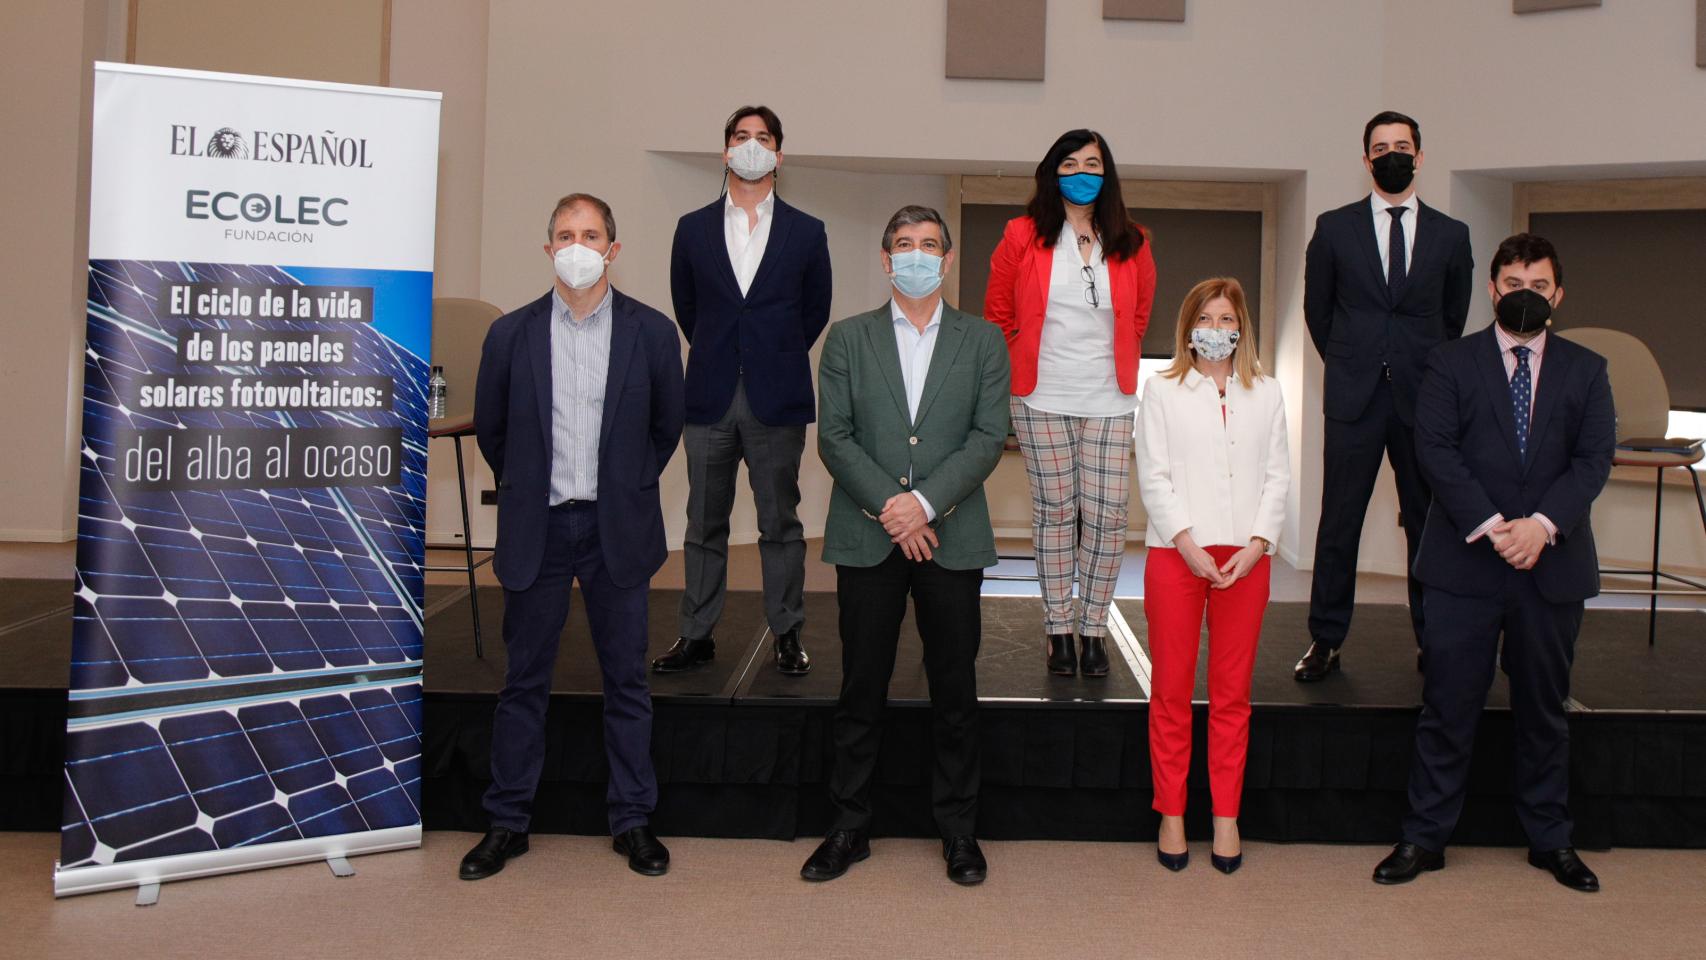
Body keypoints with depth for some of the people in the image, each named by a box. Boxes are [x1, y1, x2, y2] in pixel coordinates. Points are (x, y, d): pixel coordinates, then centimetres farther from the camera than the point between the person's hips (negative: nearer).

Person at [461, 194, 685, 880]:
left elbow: (666, 427, 10)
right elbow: (490, 429, 12)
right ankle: (508, 823, 20)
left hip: (617, 529, 0)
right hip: (536, 529, 0)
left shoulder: (652, 332, -1)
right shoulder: (511, 334, 0)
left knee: (626, 681, 7)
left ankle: (633, 821, 19)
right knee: (524, 681, 8)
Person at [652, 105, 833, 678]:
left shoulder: (806, 232, 4)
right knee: (704, 523, 8)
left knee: (780, 523, 5)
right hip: (710, 396, 2)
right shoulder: (693, 229, 7)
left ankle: (787, 634, 15)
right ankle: (697, 634, 17)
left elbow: (816, 310, 12)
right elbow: (685, 307, 16)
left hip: (777, 399, -1)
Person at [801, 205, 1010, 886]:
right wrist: (888, 508, -12)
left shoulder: (983, 341, 7)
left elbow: (988, 438, -2)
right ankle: (849, 828, 18)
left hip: (952, 540, 0)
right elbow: (833, 437, 0)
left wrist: (925, 503, -14)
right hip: (867, 540, 0)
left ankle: (958, 829, 20)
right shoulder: (848, 338, 8)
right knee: (861, 690, 6)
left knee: (955, 690, 6)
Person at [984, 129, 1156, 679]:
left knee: (1106, 515, -3)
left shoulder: (1130, 245, 6)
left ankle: (1094, 629, 11)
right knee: (1055, 511, 3)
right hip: (1042, 401, -1)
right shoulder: (1023, 237, 1)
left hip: (1109, 402, 2)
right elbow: (998, 312, 12)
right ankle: (1058, 629, 14)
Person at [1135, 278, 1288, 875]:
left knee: (1232, 692, 6)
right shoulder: (1162, 391, 7)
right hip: (1176, 553, -1)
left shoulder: (1266, 394, 13)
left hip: (1245, 557, 2)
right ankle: (1171, 815, 11)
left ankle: (1226, 817, 14)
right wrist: (1187, 543, -11)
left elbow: (1277, 475, 8)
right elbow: (1153, 477, 0)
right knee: (1171, 690, 2)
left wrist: (1257, 544, -6)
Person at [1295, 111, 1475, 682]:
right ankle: (1326, 640, 9)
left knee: (1429, 522, 4)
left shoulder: (1450, 236, 8)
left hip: (1423, 398, 1)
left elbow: (1454, 317, 17)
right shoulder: (1334, 229, 6)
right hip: (1354, 398, -1)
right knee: (1339, 522, 0)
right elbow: (1317, 309, 13)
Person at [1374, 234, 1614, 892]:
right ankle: (1425, 837, 11)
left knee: (1544, 707, 13)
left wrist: (1543, 524, -17)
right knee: (1447, 706, 1)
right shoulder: (1451, 364, 4)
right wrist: (1490, 526, -17)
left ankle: (1549, 838, 26)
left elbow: (1595, 457, -1)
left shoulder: (1585, 370, 9)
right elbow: (1435, 449, -7)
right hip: (1465, 562, -2)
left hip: (1553, 563, 2)